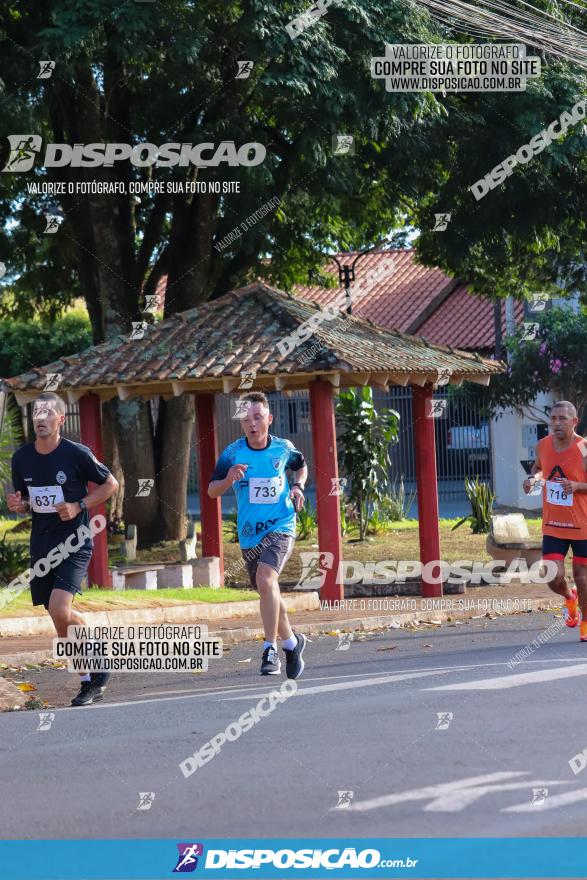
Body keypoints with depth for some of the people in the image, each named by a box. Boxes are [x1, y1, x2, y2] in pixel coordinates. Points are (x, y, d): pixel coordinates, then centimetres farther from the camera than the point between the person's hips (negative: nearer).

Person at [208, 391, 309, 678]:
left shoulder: (284, 448, -1)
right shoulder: (233, 453, -4)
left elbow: (301, 467, 21)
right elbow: (212, 491, -4)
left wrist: (298, 487, 1)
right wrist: (229, 479, -24)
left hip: (280, 527, -3)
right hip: (249, 533, 3)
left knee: (265, 580, -26)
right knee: (268, 591, 14)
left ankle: (270, 649, -21)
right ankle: (291, 641, 38)